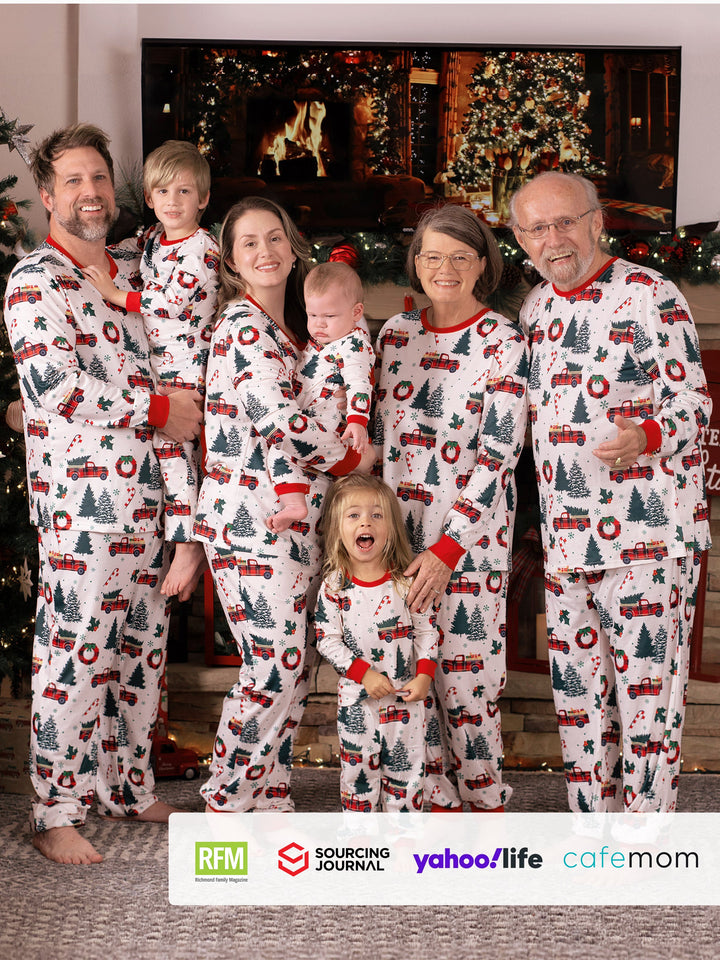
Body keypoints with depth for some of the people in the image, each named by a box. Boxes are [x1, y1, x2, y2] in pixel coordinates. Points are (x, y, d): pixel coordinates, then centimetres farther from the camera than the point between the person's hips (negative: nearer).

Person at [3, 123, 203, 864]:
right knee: (74, 653, -2)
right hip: (80, 501, -8)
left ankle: (129, 787, 29)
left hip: (147, 495, 8)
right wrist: (156, 409, -13)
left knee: (141, 647, 14)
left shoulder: (130, 273, 16)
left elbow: (156, 363, 29)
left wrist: (184, 406, 8)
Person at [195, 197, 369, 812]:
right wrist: (349, 460, -7)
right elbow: (282, 420, -21)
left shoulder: (290, 330, 17)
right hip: (251, 521, -8)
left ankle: (272, 797, 21)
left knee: (289, 667, 10)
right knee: (275, 666, -7)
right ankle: (225, 803, 9)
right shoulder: (242, 324, -11)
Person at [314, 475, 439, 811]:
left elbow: (427, 630, -1)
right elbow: (326, 639, -7)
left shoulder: (407, 580, -6)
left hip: (405, 694, 1)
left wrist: (424, 675, -12)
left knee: (406, 765, 9)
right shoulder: (335, 586, -8)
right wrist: (363, 672, -16)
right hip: (356, 695, 0)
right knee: (357, 765, 9)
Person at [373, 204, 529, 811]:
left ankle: (486, 802, 18)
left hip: (470, 535, -4)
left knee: (464, 675, -2)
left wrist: (448, 547, -17)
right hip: (398, 532, 5)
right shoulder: (396, 334, 9)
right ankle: (439, 802, 24)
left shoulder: (503, 342, -6)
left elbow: (497, 453, -12)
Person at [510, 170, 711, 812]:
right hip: (567, 537, 7)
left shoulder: (651, 296, -8)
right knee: (578, 691, 13)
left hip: (649, 534, -6)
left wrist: (645, 438, -29)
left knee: (645, 688, -2)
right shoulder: (535, 309, 12)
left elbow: (692, 402, -9)